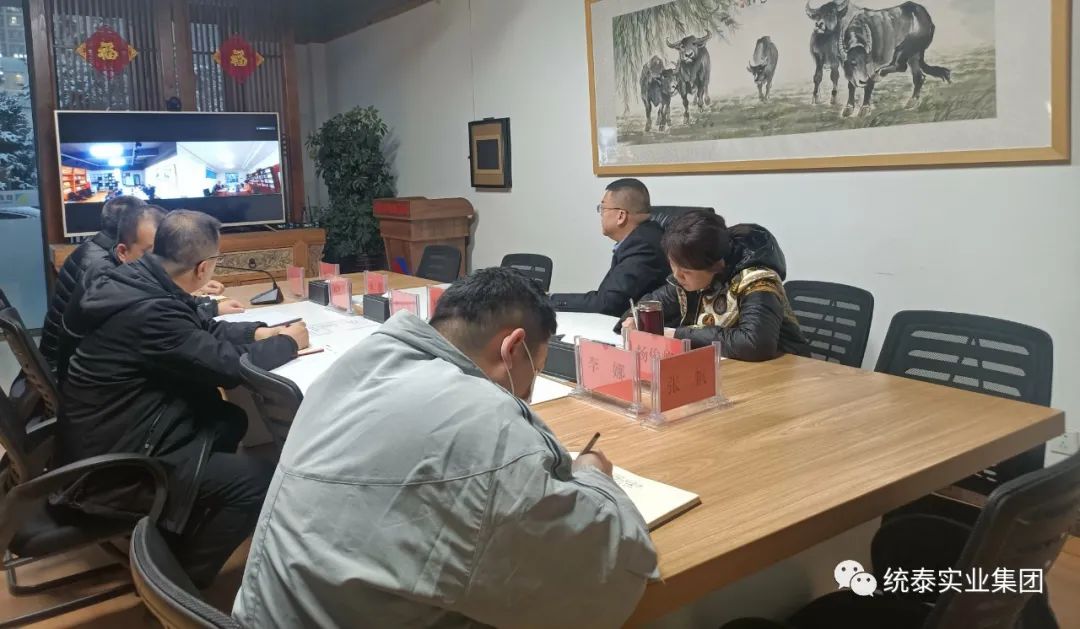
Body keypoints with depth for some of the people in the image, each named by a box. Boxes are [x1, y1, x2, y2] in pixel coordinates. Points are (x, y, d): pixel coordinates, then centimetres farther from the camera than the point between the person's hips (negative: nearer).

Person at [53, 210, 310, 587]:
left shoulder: (138, 281, -1)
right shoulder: (148, 311, -30)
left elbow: (201, 331, 15)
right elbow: (230, 366, -23)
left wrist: (258, 332, 5)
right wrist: (287, 342, -7)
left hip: (112, 436, 10)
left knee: (231, 421, 15)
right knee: (257, 480, -14)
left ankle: (180, 535, 24)